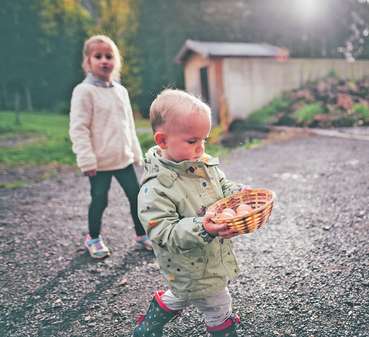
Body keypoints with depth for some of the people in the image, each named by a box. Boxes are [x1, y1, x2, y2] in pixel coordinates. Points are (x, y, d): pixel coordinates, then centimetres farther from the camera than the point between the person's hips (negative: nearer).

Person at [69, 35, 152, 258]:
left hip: (124, 158, 6)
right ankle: (93, 238, 28)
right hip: (100, 161, -5)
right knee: (99, 201, 5)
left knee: (136, 196, 9)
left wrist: (136, 153, 16)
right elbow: (78, 128, -14)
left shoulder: (120, 90, 10)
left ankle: (142, 234, 27)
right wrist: (87, 160, -18)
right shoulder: (84, 91, -10)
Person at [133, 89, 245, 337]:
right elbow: (164, 234, -29)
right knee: (219, 309, 11)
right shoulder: (156, 188, -29)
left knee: (181, 296, 30)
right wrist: (200, 229, -43)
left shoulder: (206, 163, -6)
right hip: (194, 269, -8)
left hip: (216, 257, 8)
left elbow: (223, 187, 8)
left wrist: (238, 193, -14)